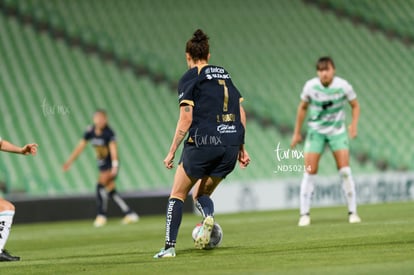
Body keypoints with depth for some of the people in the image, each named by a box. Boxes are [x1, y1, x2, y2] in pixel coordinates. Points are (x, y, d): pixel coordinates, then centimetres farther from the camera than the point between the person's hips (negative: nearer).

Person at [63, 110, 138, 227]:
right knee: (110, 191, 6)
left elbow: (113, 149, -28)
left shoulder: (109, 133, -18)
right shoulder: (90, 131, 0)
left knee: (101, 185, -20)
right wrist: (69, 161, 5)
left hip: (110, 165, -6)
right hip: (102, 165, 6)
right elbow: (80, 147, 6)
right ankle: (130, 213, 15)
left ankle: (101, 215, -11)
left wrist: (115, 166, -40)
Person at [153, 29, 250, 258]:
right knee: (201, 194, 20)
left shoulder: (189, 79, 0)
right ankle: (208, 216, -14)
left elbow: (186, 120, -8)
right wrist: (241, 147, 20)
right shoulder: (225, 75, 18)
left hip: (203, 143, -5)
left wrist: (172, 152, -2)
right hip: (231, 144, 5)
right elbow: (241, 113, 15)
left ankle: (169, 246, 0)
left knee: (178, 194, 10)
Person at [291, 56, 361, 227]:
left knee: (345, 170, -10)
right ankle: (304, 214, 2)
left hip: (337, 131, -1)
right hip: (316, 131, 1)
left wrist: (354, 125, -13)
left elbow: (355, 105, 3)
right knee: (310, 171, -6)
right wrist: (297, 133, 10)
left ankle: (352, 212, 0)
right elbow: (303, 107, 7)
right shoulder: (311, 86, -9)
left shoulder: (343, 86, -12)